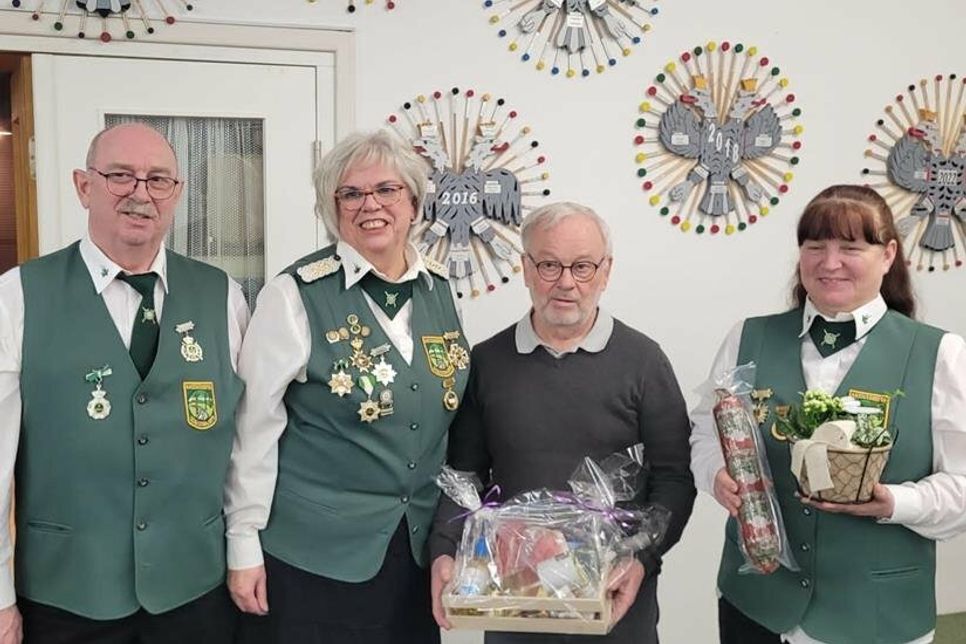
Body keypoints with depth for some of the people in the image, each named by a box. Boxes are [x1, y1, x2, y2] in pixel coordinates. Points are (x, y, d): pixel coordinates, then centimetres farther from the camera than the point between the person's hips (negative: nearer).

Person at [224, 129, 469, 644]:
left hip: (419, 545, 5)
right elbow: (254, 427, -10)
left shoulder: (438, 287, 4)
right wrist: (243, 544, -9)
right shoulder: (295, 294, -12)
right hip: (314, 551, -5)